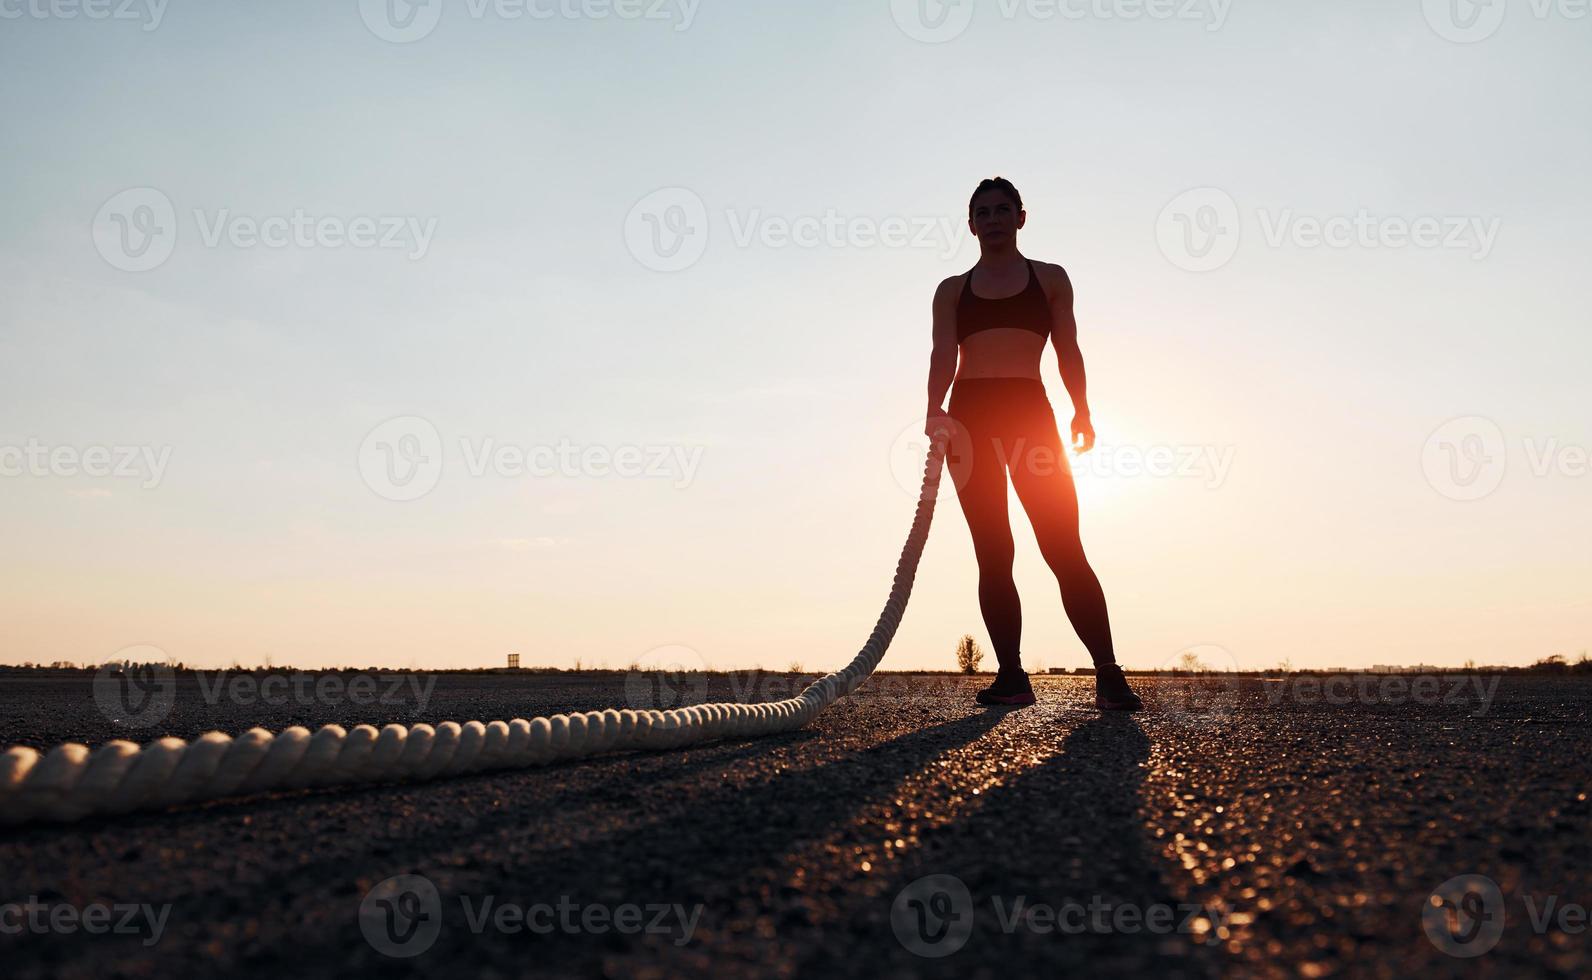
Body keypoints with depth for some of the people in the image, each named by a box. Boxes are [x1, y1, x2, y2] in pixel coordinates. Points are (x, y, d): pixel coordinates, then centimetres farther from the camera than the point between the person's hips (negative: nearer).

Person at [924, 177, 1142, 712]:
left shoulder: (1050, 279, 15)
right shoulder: (952, 290, 16)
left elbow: (1068, 350, 6)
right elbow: (943, 353, 2)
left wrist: (1082, 410, -9)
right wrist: (935, 408, -17)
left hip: (1030, 411, -1)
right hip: (969, 414, 2)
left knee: (1064, 548, -9)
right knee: (992, 555, -1)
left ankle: (1109, 674, -8)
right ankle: (1012, 676, 3)